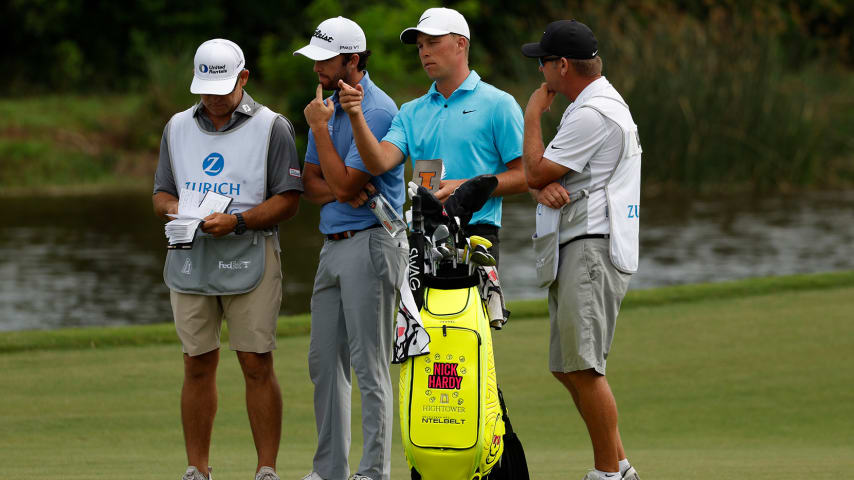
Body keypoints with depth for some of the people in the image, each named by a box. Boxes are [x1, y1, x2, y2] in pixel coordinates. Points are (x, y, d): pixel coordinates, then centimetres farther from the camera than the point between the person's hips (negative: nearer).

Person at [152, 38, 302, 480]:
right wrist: (174, 210, -5)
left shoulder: (271, 128, 2)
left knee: (257, 364, -6)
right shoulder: (178, 128, 16)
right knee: (197, 365, 4)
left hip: (250, 259, -4)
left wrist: (236, 221, -16)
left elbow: (288, 200, -3)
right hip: (190, 260, 4)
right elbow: (162, 193, 19)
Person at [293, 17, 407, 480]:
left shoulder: (377, 111, -14)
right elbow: (312, 183, 13)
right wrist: (339, 192, -8)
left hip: (370, 245, -9)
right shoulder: (328, 104, 13)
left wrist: (319, 128, -12)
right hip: (333, 246, 9)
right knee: (324, 359, 10)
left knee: (369, 364, -8)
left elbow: (343, 182, -19)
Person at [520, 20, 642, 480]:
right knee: (567, 368, 11)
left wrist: (533, 115, 1)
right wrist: (546, 188, -7)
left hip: (594, 248, -11)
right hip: (573, 251, 11)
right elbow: (538, 178, 17)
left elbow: (536, 172, -12)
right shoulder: (595, 105, 21)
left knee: (582, 367, -14)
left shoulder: (593, 114, -14)